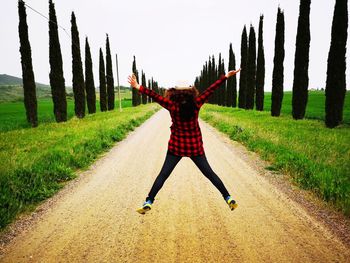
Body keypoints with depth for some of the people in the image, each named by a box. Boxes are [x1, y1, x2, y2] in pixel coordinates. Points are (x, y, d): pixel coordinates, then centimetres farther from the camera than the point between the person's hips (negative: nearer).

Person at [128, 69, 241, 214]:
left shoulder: (172, 106, -15)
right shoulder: (196, 104, -10)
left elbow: (156, 96, -18)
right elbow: (210, 89, -5)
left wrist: (138, 87, -15)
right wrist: (226, 76, 1)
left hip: (176, 147, -2)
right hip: (195, 147, 2)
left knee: (163, 175, 6)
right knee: (209, 173, 13)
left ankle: (148, 202, 6)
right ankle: (228, 198, 17)